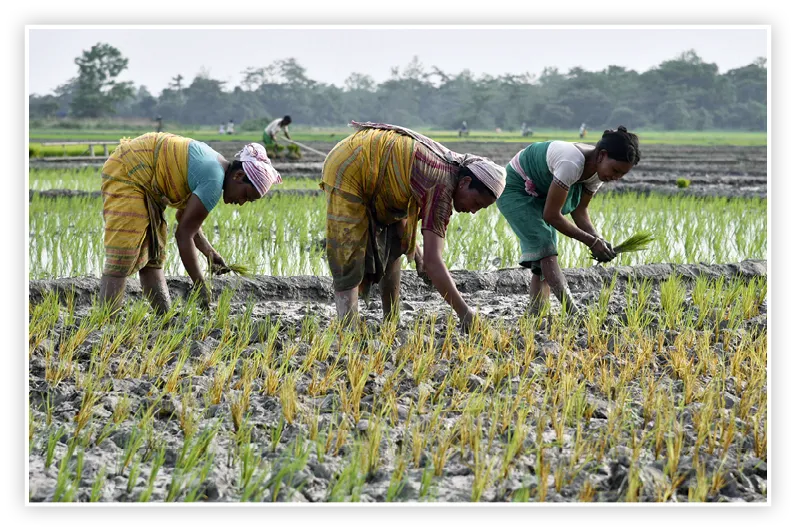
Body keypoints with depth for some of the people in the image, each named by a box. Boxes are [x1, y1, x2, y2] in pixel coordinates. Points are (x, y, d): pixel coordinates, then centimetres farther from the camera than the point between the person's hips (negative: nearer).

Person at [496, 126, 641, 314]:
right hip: (515, 190, -9)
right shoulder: (573, 164, -37)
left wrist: (598, 239, -18)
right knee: (546, 251, -19)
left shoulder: (598, 170, -10)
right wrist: (591, 241, -25)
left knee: (541, 260, 0)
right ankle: (574, 314, -27)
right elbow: (551, 215, -30)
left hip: (539, 193, 9)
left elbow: (579, 210, -1)